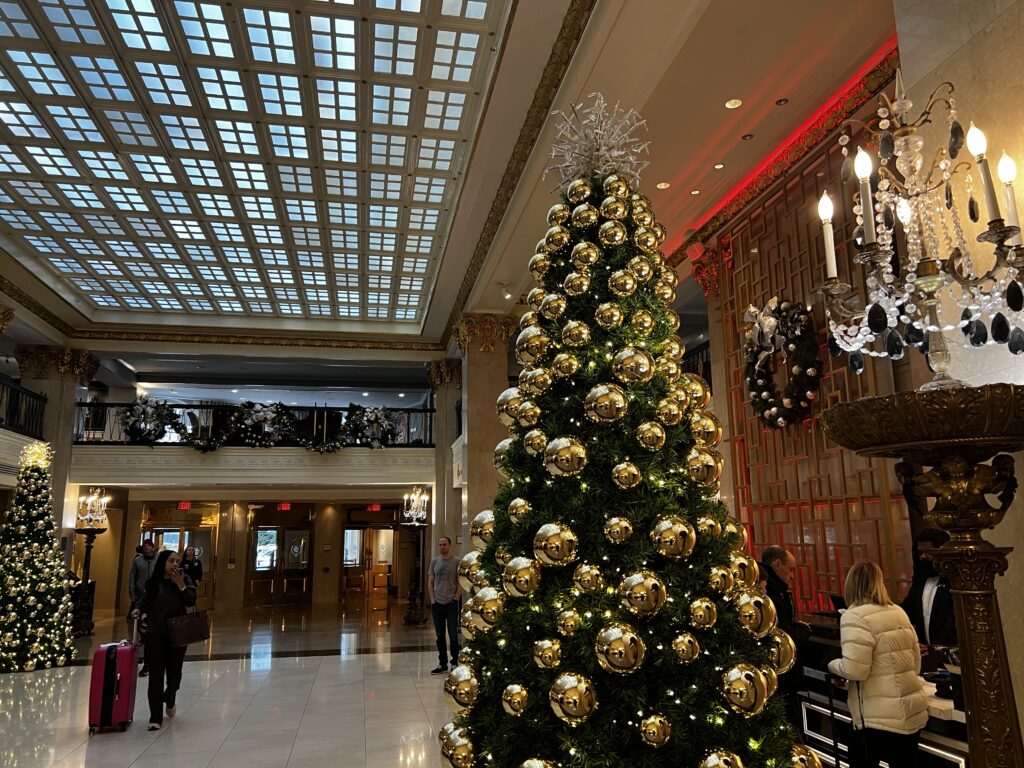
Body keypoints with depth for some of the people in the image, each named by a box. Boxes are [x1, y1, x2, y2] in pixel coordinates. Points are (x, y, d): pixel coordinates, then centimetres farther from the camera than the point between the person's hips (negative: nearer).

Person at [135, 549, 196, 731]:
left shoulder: (184, 579, -2)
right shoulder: (153, 583, -1)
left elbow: (191, 601, -13)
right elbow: (145, 602, 13)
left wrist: (180, 585, -19)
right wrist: (139, 611, -4)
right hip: (155, 635, -1)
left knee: (174, 672, 9)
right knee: (156, 675, -3)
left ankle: (169, 700, 41)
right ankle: (155, 718, 5)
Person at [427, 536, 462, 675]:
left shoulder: (456, 562, -3)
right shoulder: (434, 562, 7)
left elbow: (460, 583, -3)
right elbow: (430, 582, 9)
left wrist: (455, 599, -10)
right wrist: (432, 600, 0)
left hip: (451, 603, -3)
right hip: (437, 603, 4)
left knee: (453, 634, -1)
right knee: (440, 635, 9)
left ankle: (455, 661, 14)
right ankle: (442, 664, 18)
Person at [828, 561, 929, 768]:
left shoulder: (855, 616, -15)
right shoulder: (899, 612, 8)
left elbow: (854, 670, -21)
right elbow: (916, 664, 15)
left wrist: (832, 665, -1)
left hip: (881, 719, -7)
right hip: (914, 712, 7)